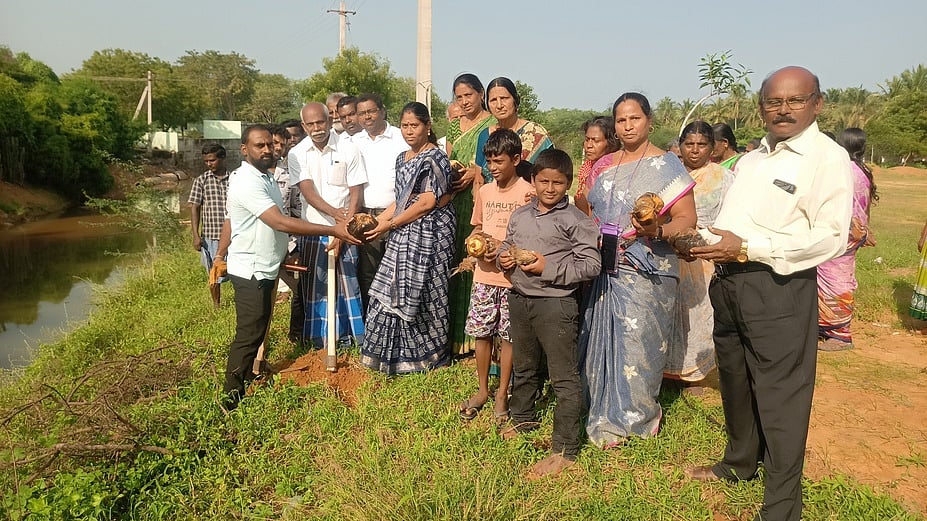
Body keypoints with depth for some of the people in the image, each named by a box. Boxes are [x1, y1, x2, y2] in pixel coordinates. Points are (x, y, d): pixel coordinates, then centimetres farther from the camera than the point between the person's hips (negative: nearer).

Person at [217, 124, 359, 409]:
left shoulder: (264, 177, 11)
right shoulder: (247, 182, -22)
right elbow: (280, 222, -31)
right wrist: (332, 230, -32)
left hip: (263, 268, 10)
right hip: (251, 271, -10)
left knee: (256, 330, 20)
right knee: (249, 333, -4)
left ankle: (246, 377, 36)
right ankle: (232, 398, 6)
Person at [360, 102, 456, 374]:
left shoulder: (435, 158, -10)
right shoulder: (402, 159, 16)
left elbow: (427, 203, -15)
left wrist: (390, 224, -12)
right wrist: (378, 219, 6)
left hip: (429, 235, -8)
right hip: (404, 237, 8)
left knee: (420, 294, -1)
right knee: (394, 293, 8)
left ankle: (428, 355, 15)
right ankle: (397, 355, 21)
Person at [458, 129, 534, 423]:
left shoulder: (527, 192, -7)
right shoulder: (484, 191, 9)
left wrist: (505, 248, -19)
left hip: (513, 275, -5)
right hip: (484, 274, 5)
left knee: (508, 335, 5)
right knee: (481, 331, 9)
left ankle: (502, 394, 20)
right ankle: (483, 390, 26)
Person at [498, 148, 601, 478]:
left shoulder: (575, 220, -10)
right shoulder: (520, 215, 9)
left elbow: (591, 265, -15)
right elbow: (507, 245, 22)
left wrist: (548, 268, -20)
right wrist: (503, 258, -1)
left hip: (555, 304, -7)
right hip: (519, 299, 7)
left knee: (564, 378, -3)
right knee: (523, 367, 25)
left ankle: (564, 449, 5)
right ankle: (523, 418, 47)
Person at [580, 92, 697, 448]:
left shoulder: (665, 165, -4)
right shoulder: (606, 166, 13)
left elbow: (687, 219, -9)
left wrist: (657, 231, -27)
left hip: (645, 273, -5)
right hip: (605, 271, 6)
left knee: (635, 342, -2)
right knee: (602, 340, 8)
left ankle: (629, 417, 16)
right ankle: (607, 412, 25)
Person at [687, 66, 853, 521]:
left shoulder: (828, 157, -8)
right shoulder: (752, 158, 16)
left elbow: (830, 237, -18)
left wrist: (746, 249, -22)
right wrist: (699, 240, 2)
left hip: (778, 288, -7)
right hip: (728, 282, 8)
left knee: (779, 395, 0)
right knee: (734, 380, 20)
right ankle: (739, 463, 41)